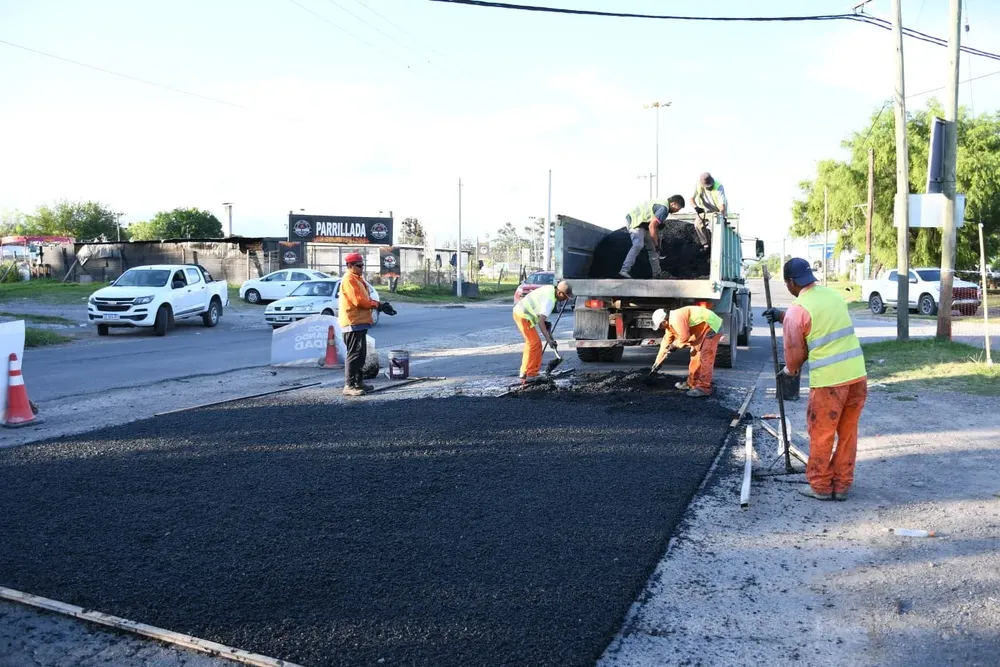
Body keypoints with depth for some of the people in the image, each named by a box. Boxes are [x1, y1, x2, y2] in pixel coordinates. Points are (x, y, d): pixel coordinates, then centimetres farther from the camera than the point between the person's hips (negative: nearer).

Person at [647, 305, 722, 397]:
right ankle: (692, 383, 24)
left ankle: (704, 388, -15)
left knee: (705, 358, -15)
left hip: (711, 326, -11)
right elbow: (665, 344, 14)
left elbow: (684, 337, -27)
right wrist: (657, 363, 17)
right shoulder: (670, 324, 8)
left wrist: (675, 345, -7)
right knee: (695, 356, 15)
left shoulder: (676, 318, -24)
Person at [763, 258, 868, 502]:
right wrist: (782, 315, 34)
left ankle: (820, 486, 19)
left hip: (828, 381, -6)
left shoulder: (797, 311, -10)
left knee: (821, 436, 9)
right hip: (857, 375, 7)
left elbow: (795, 353, -2)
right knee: (848, 433, 15)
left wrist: (790, 370, 20)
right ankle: (842, 485, 24)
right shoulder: (833, 295, 10)